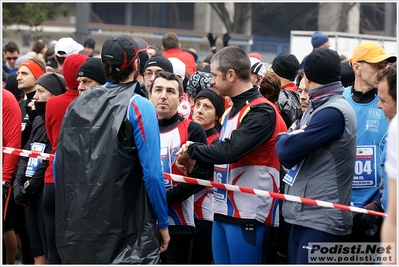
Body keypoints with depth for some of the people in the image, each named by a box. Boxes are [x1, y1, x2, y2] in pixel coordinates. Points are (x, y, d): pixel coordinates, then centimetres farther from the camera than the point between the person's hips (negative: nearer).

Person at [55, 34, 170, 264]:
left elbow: (59, 164, 11)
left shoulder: (78, 104, 7)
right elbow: (152, 173, -14)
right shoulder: (138, 107, -10)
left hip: (79, 229, 6)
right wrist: (163, 223, -5)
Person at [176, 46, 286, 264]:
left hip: (247, 212, -9)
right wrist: (194, 159, -3)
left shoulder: (261, 111, -14)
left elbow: (229, 151, -24)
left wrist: (191, 150, -10)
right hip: (224, 210, 9)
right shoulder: (232, 111, 16)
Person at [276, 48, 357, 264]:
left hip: (322, 222, -9)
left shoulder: (334, 112, -15)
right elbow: (288, 157, 15)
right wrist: (293, 138, -6)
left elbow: (287, 151, -19)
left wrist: (284, 139, 2)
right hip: (302, 216, 9)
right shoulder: (315, 109, 17)